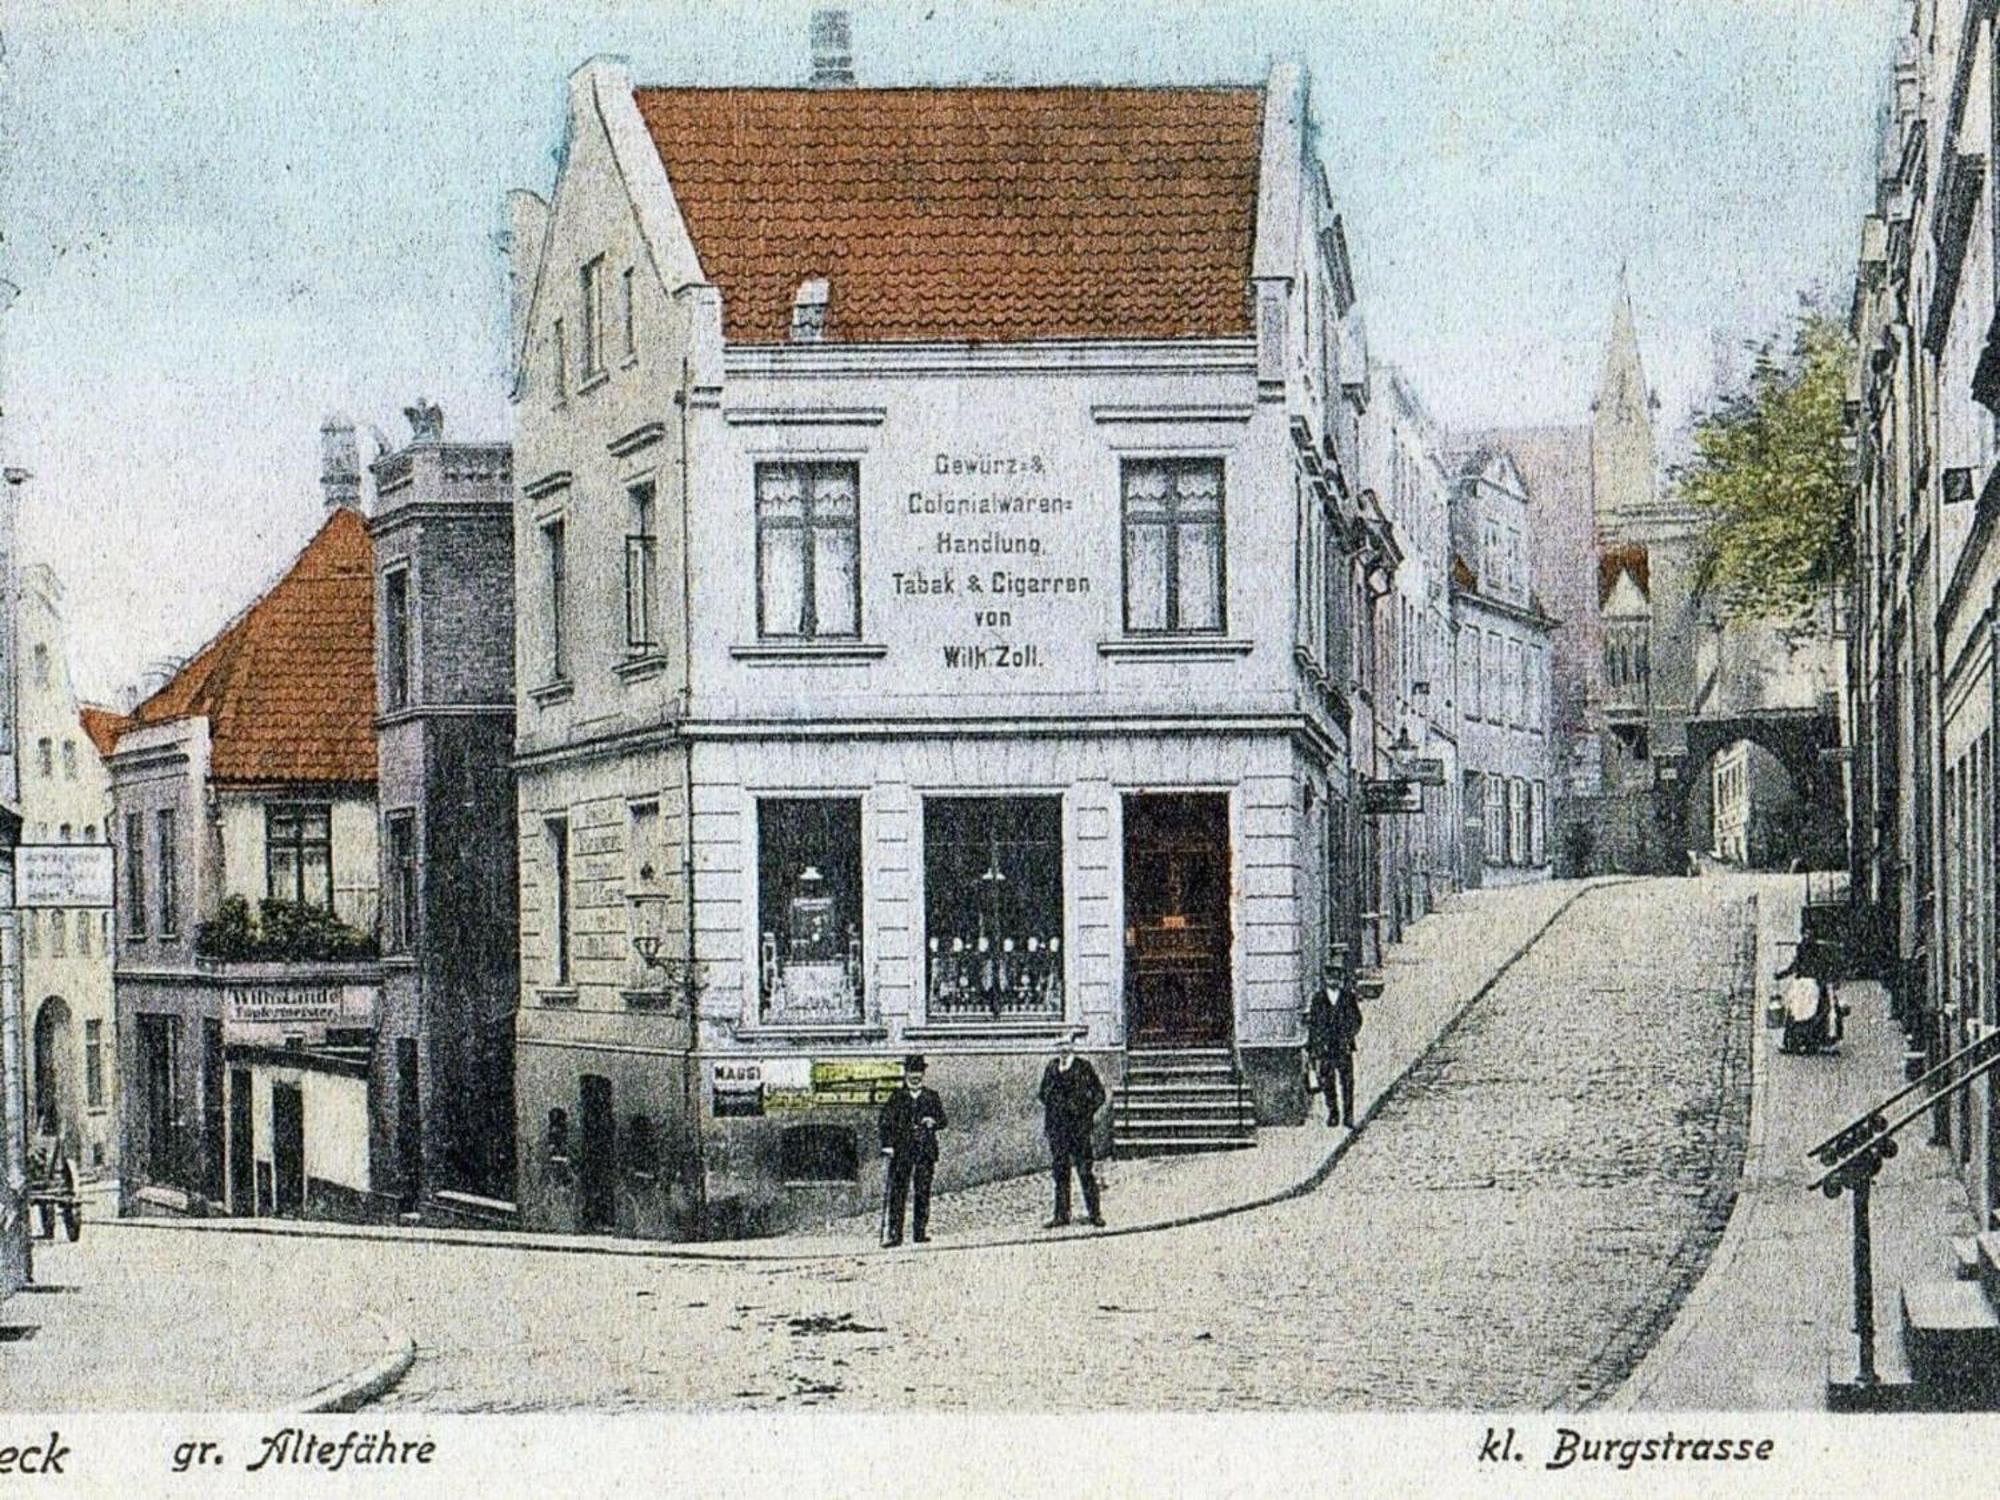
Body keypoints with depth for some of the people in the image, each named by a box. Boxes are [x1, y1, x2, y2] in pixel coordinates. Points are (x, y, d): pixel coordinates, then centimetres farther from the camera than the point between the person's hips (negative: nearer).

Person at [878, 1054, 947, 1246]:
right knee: (897, 1192, -6)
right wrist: (887, 1144, -10)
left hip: (926, 1150, 2)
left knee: (923, 1192, 0)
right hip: (902, 1151, -2)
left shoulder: (932, 1097, 14)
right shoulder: (897, 1097, 9)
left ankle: (921, 1231, 5)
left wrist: (934, 1122, -10)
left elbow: (942, 1120, 13)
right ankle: (893, 1234, -7)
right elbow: (886, 1121, 2)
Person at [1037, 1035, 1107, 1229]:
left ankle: (1093, 1212, 4)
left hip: (1079, 1125, -3)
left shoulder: (1083, 1068, 0)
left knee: (1084, 1169, -3)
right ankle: (1062, 1214, 9)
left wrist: (1090, 1111, -3)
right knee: (1060, 1170, 5)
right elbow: (1044, 1094, 19)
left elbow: (1099, 1093, 5)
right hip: (1057, 1124, 3)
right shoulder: (1051, 1068, 10)